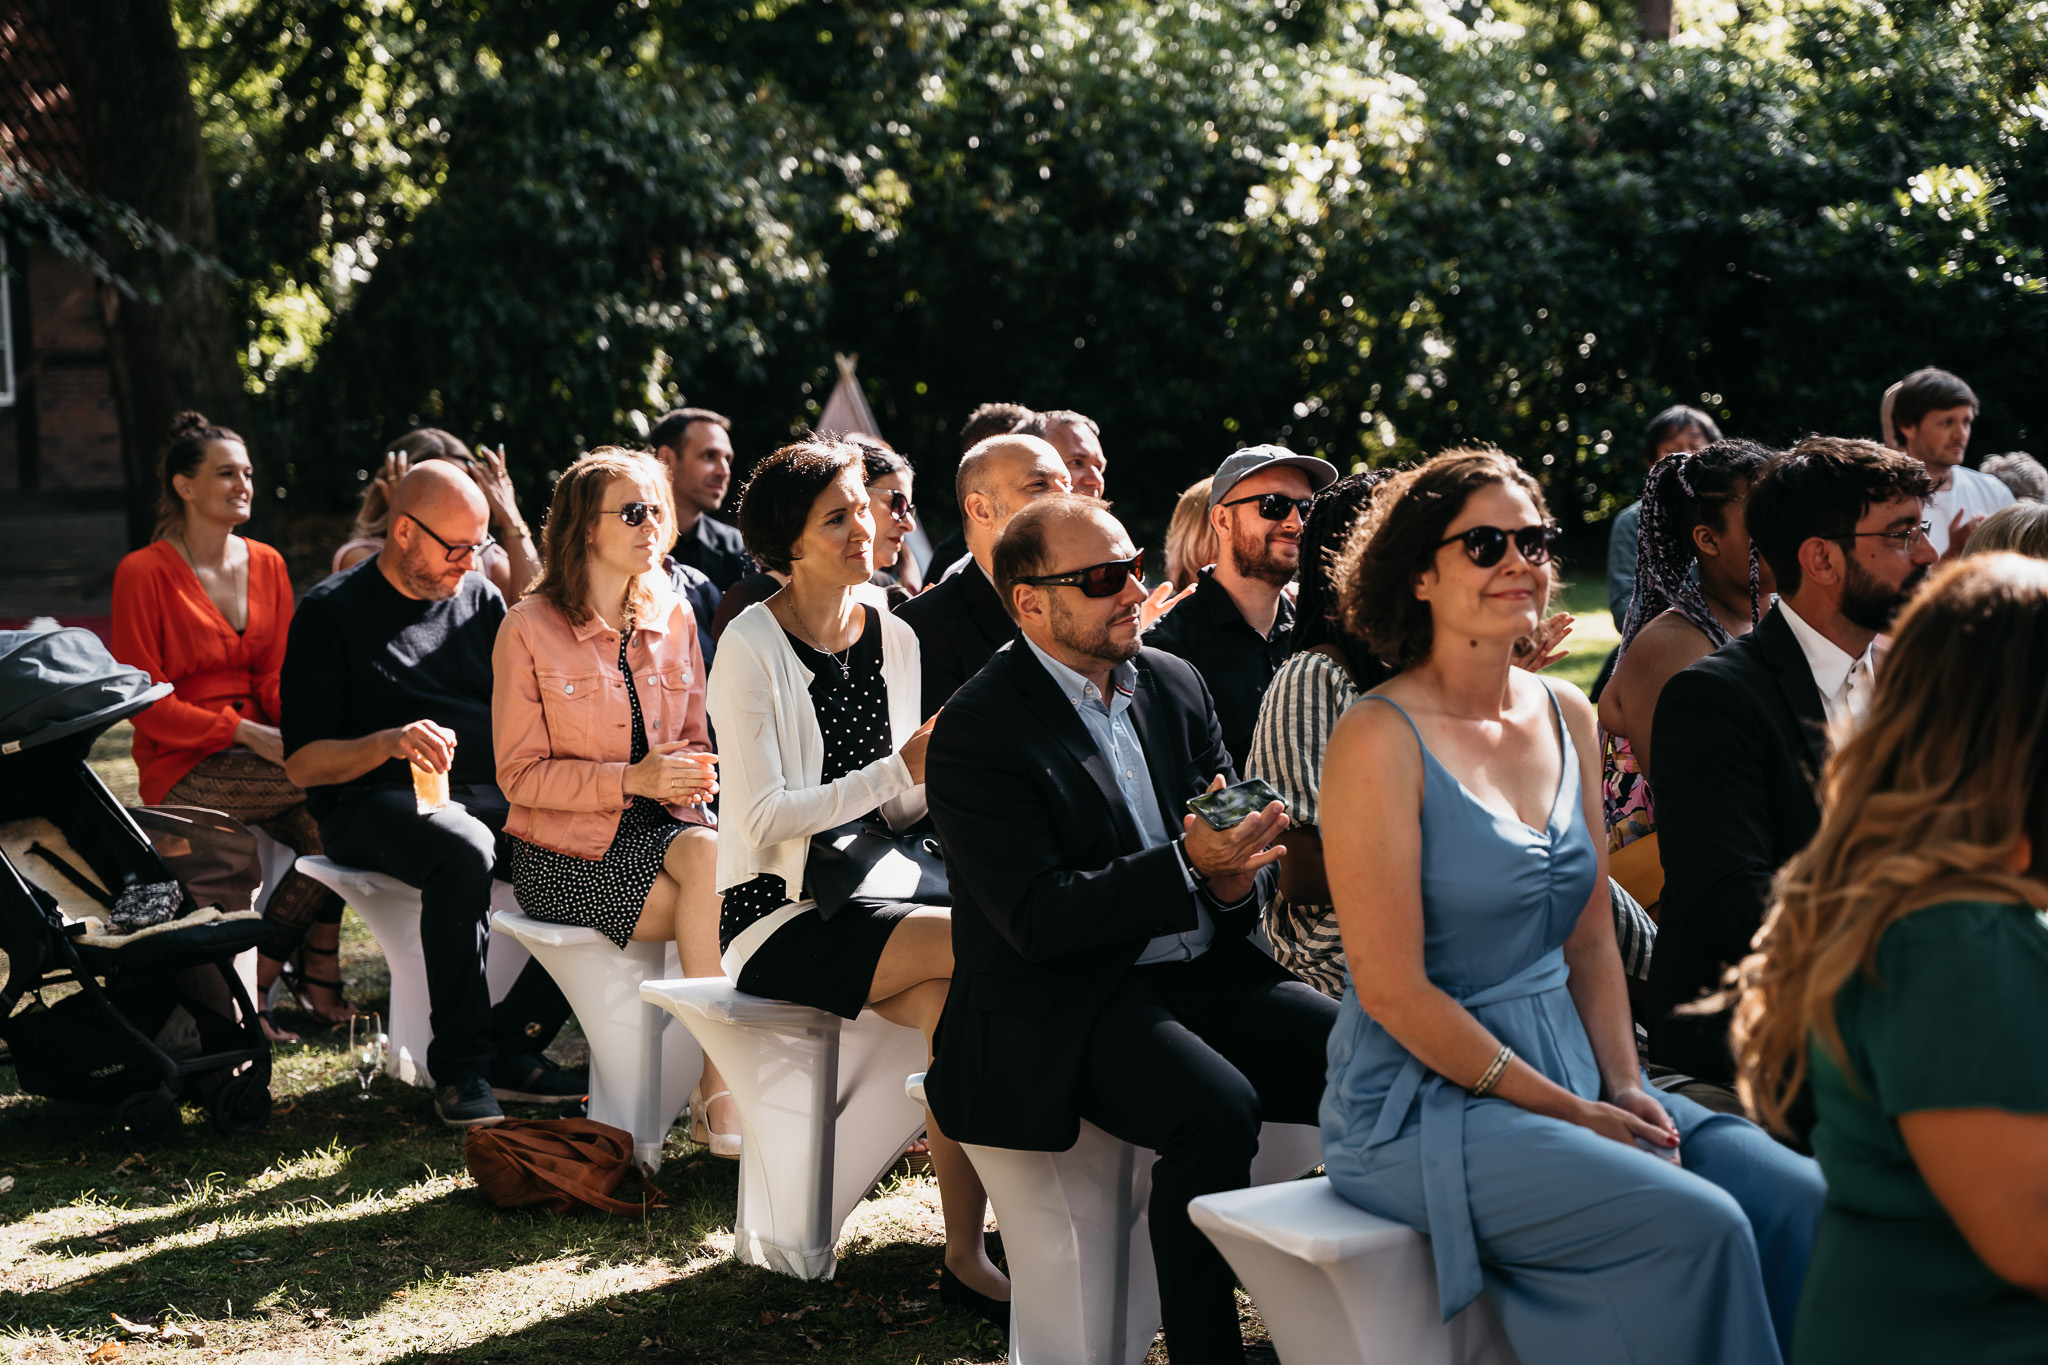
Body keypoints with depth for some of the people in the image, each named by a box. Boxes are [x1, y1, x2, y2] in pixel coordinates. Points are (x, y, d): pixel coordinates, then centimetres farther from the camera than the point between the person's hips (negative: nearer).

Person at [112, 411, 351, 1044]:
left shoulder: (267, 565, 13)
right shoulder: (143, 574, -6)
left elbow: (276, 677, 10)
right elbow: (147, 703, -9)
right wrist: (247, 734, -20)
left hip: (260, 751, 5)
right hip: (182, 768, -5)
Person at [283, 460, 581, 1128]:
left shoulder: (480, 599, 17)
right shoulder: (331, 613, 0)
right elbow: (302, 763, -5)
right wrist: (390, 742, -23)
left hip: (490, 795, 6)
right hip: (374, 805, -5)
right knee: (464, 850, -39)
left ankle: (514, 1040, -14)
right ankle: (460, 1066, -28)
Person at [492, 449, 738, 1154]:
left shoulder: (673, 618, 10)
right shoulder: (529, 630, -6)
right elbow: (521, 775, -7)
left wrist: (693, 774, -9)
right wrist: (633, 778, -19)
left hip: (661, 826, 4)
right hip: (568, 851, -4)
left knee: (711, 856, -32)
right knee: (719, 909, -29)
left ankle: (719, 1088, -28)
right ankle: (720, 1088, -18)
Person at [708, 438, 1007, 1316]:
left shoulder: (894, 639, 10)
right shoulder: (752, 646, -8)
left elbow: (897, 813, 13)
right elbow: (762, 820, -17)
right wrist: (899, 769, -20)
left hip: (866, 900, 5)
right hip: (777, 916, -5)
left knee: (948, 1000, -28)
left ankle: (967, 1253, -24)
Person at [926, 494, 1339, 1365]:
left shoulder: (1173, 683, 12)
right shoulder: (975, 731, -9)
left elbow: (1240, 838, 15)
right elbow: (1039, 922, -16)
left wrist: (1240, 877, -11)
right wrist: (1188, 863, -26)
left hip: (1208, 970, 7)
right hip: (1063, 1011, -6)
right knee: (1216, 1108, -33)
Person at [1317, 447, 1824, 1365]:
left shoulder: (1567, 717, 10)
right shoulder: (1380, 738, -12)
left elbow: (1589, 940, 14)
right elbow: (1392, 989, -14)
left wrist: (1623, 1086, -2)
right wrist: (1566, 1112, -15)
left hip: (1570, 1069, 7)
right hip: (1424, 1099, -7)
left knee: (1800, 1201, -13)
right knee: (1694, 1226, -25)